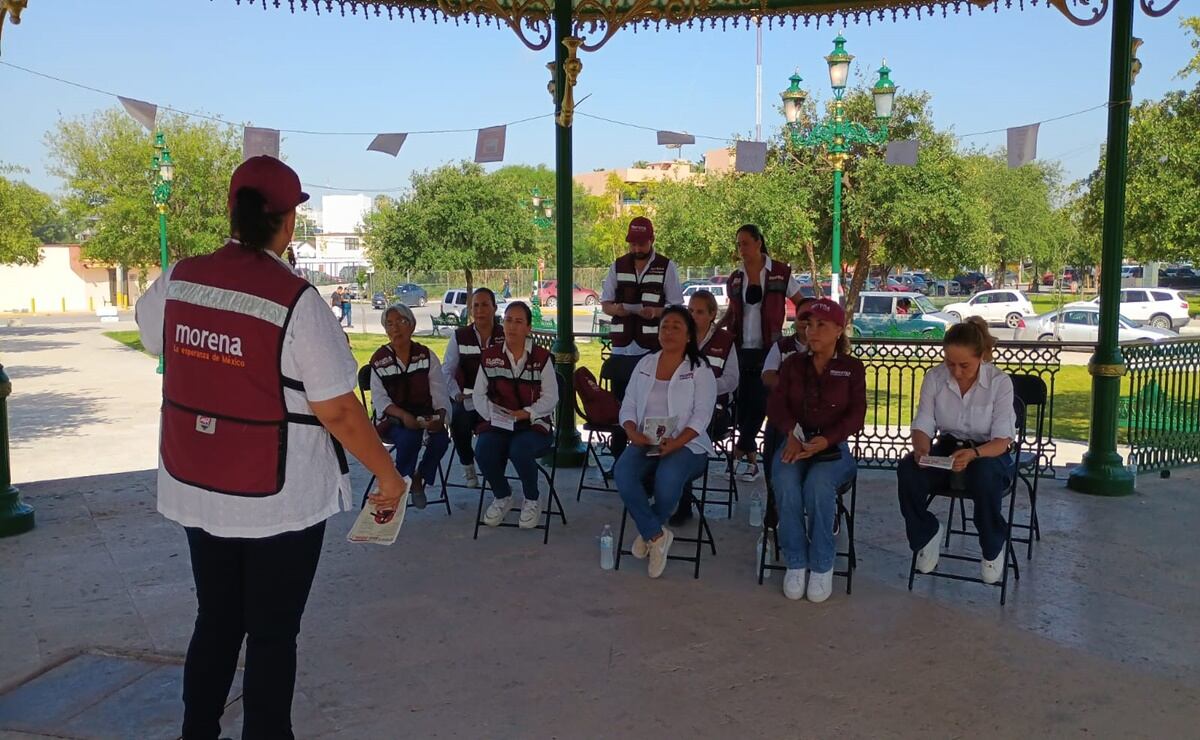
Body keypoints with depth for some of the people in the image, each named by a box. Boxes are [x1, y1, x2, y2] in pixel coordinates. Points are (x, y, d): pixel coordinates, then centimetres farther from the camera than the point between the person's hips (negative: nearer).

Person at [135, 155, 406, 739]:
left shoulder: (178, 280, -2)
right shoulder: (296, 300, -20)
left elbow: (149, 331, 20)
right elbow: (338, 410, -18)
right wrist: (387, 474, -5)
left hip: (196, 490, 6)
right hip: (279, 497, -5)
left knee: (216, 623, 22)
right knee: (272, 635, 10)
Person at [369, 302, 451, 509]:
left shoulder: (426, 355, 2)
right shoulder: (380, 359, -1)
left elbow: (439, 392, -3)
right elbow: (379, 398, -9)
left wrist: (440, 417, -24)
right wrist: (403, 415, -27)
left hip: (424, 414, 2)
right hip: (392, 418, -2)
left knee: (441, 438, -28)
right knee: (409, 437, -34)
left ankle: (419, 478, 2)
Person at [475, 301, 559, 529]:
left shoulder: (542, 357, 0)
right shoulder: (489, 356, 8)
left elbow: (550, 398, -1)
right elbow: (479, 395, 9)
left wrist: (525, 413, -15)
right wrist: (491, 414, -9)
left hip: (533, 424, -3)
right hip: (498, 424, 3)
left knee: (519, 450, -35)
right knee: (483, 450, -29)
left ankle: (532, 499, -2)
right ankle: (502, 496, 5)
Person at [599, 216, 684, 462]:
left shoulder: (667, 267, 4)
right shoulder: (618, 266, 12)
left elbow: (677, 307, 2)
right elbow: (604, 303, 13)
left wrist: (656, 312, -19)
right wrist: (616, 308, -11)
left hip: (653, 349, -3)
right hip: (622, 347, 3)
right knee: (617, 404, 6)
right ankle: (617, 457, 14)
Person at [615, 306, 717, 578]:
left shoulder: (699, 369, 1)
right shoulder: (645, 364, 14)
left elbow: (701, 416, -8)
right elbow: (628, 406, 11)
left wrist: (674, 443, -23)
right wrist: (632, 432, -11)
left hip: (686, 444, -3)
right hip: (645, 443, 4)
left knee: (667, 477, -35)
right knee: (622, 472, -29)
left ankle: (648, 532, -6)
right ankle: (657, 534, -14)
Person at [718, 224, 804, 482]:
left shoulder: (780, 273, -1)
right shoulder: (735, 278, 10)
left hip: (768, 349, -3)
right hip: (741, 348, 3)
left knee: (759, 401, -9)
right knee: (743, 401, 1)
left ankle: (740, 451, 1)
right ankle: (751, 459, 11)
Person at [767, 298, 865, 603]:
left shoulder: (852, 367, 10)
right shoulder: (793, 364, 16)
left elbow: (856, 416, 0)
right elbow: (777, 404, 4)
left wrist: (825, 440, -19)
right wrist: (791, 434, -17)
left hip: (833, 446, -2)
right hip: (794, 442, 2)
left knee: (818, 485, -34)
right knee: (785, 484, -32)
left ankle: (822, 565, -18)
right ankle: (795, 563, -18)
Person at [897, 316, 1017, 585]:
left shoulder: (1000, 382, -16)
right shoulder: (934, 378, -9)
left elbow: (1001, 440, -19)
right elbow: (923, 425, -6)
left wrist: (973, 453, -41)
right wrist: (922, 449, -31)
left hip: (990, 454, -2)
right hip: (948, 448, 3)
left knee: (984, 475, -39)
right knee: (907, 470, -28)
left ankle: (993, 548, -9)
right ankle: (927, 534, 0)